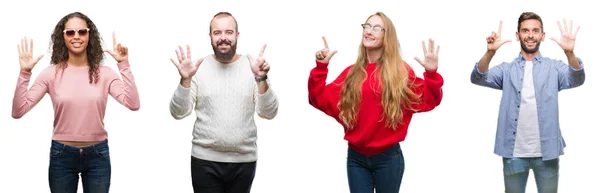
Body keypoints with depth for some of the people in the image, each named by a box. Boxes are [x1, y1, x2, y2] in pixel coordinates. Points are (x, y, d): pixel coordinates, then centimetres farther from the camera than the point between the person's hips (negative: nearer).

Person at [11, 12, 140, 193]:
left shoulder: (104, 73, -3)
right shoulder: (52, 73, -4)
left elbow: (133, 104, -16)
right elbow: (18, 111, -10)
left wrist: (124, 65, -19)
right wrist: (25, 72, -18)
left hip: (97, 154, 0)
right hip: (62, 155, 0)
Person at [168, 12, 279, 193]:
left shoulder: (252, 67, 0)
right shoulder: (199, 68, -1)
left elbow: (269, 113, -5)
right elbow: (178, 113, -4)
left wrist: (261, 79, -19)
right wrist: (185, 80, -18)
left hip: (244, 161, 1)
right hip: (205, 160, -1)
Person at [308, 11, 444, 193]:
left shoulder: (401, 72, -2)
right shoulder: (351, 73, 5)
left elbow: (426, 102, -6)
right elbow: (322, 101, 1)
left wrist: (431, 74, -20)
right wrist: (321, 67, -8)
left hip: (388, 157, -2)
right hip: (356, 157, 2)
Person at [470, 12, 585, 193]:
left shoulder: (554, 68, 4)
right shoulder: (507, 69, 5)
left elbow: (576, 79, -15)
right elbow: (478, 78, -11)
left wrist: (569, 52, -35)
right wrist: (490, 52, -30)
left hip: (546, 152, 0)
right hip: (514, 152, 0)